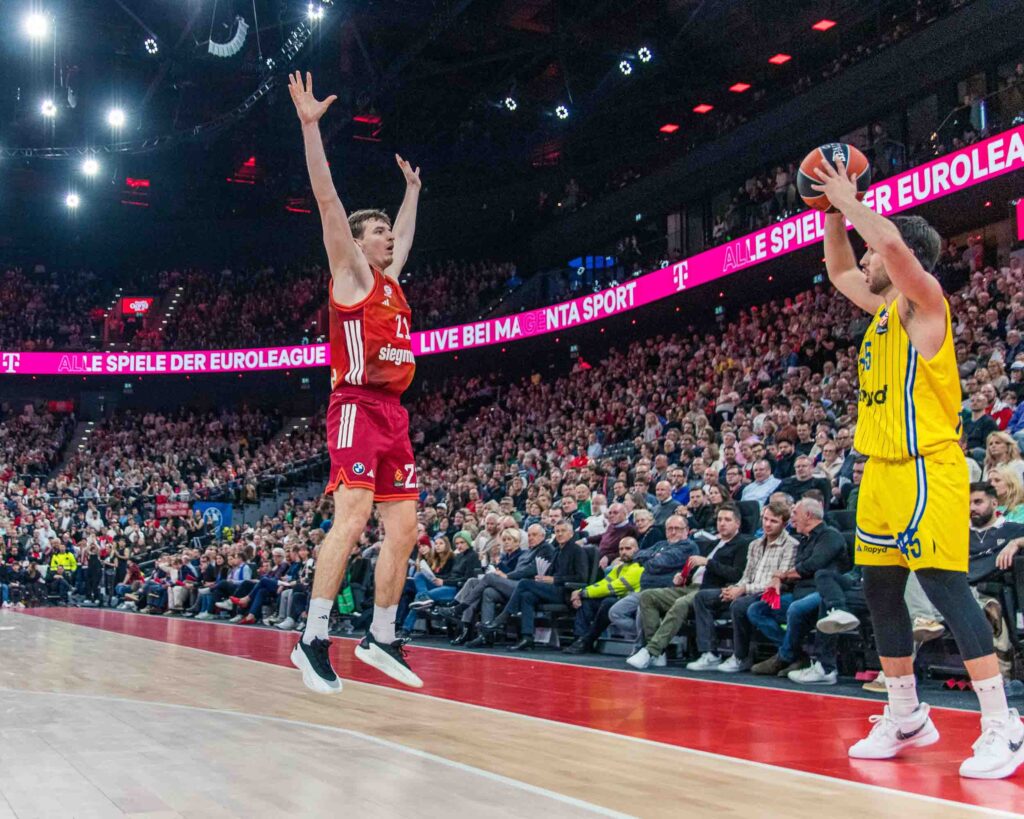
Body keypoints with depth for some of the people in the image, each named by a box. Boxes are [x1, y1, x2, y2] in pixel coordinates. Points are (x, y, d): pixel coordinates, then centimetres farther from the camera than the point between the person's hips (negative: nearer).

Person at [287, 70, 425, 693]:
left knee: (404, 529, 4)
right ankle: (313, 641, -17)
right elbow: (328, 200, -6)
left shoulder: (393, 280, 22)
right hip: (358, 407, -8)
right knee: (353, 519, -19)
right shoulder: (351, 272, 3)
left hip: (394, 414, 8)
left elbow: (406, 231, 43)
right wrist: (311, 125, -10)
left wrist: (413, 188, 49)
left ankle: (381, 638, 13)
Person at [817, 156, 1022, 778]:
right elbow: (838, 271, 31)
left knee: (944, 585, -12)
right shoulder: (884, 308, 15)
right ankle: (906, 716, 22)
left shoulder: (923, 301, -8)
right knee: (881, 592, 11)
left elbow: (893, 244, -27)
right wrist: (833, 210, 19)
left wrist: (849, 199, -12)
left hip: (925, 468, -9)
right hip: (881, 470, 9)